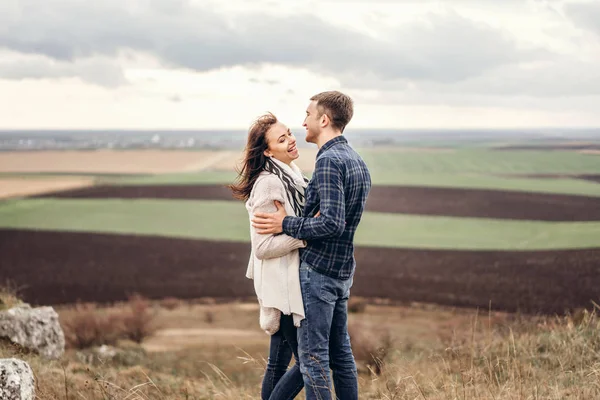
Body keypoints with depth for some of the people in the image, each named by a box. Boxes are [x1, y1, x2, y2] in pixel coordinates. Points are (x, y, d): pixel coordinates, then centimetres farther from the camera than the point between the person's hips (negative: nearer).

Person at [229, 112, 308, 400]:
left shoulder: (292, 175, 11)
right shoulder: (268, 184, -18)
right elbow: (263, 246, -21)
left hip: (293, 280, 9)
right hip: (281, 283, -9)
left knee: (279, 363, 15)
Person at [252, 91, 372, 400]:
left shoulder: (329, 161, -17)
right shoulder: (357, 161, 13)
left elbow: (332, 222, -25)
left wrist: (286, 224, -16)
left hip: (318, 270, -9)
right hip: (342, 270, 9)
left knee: (313, 354, -2)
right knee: (340, 351, 15)